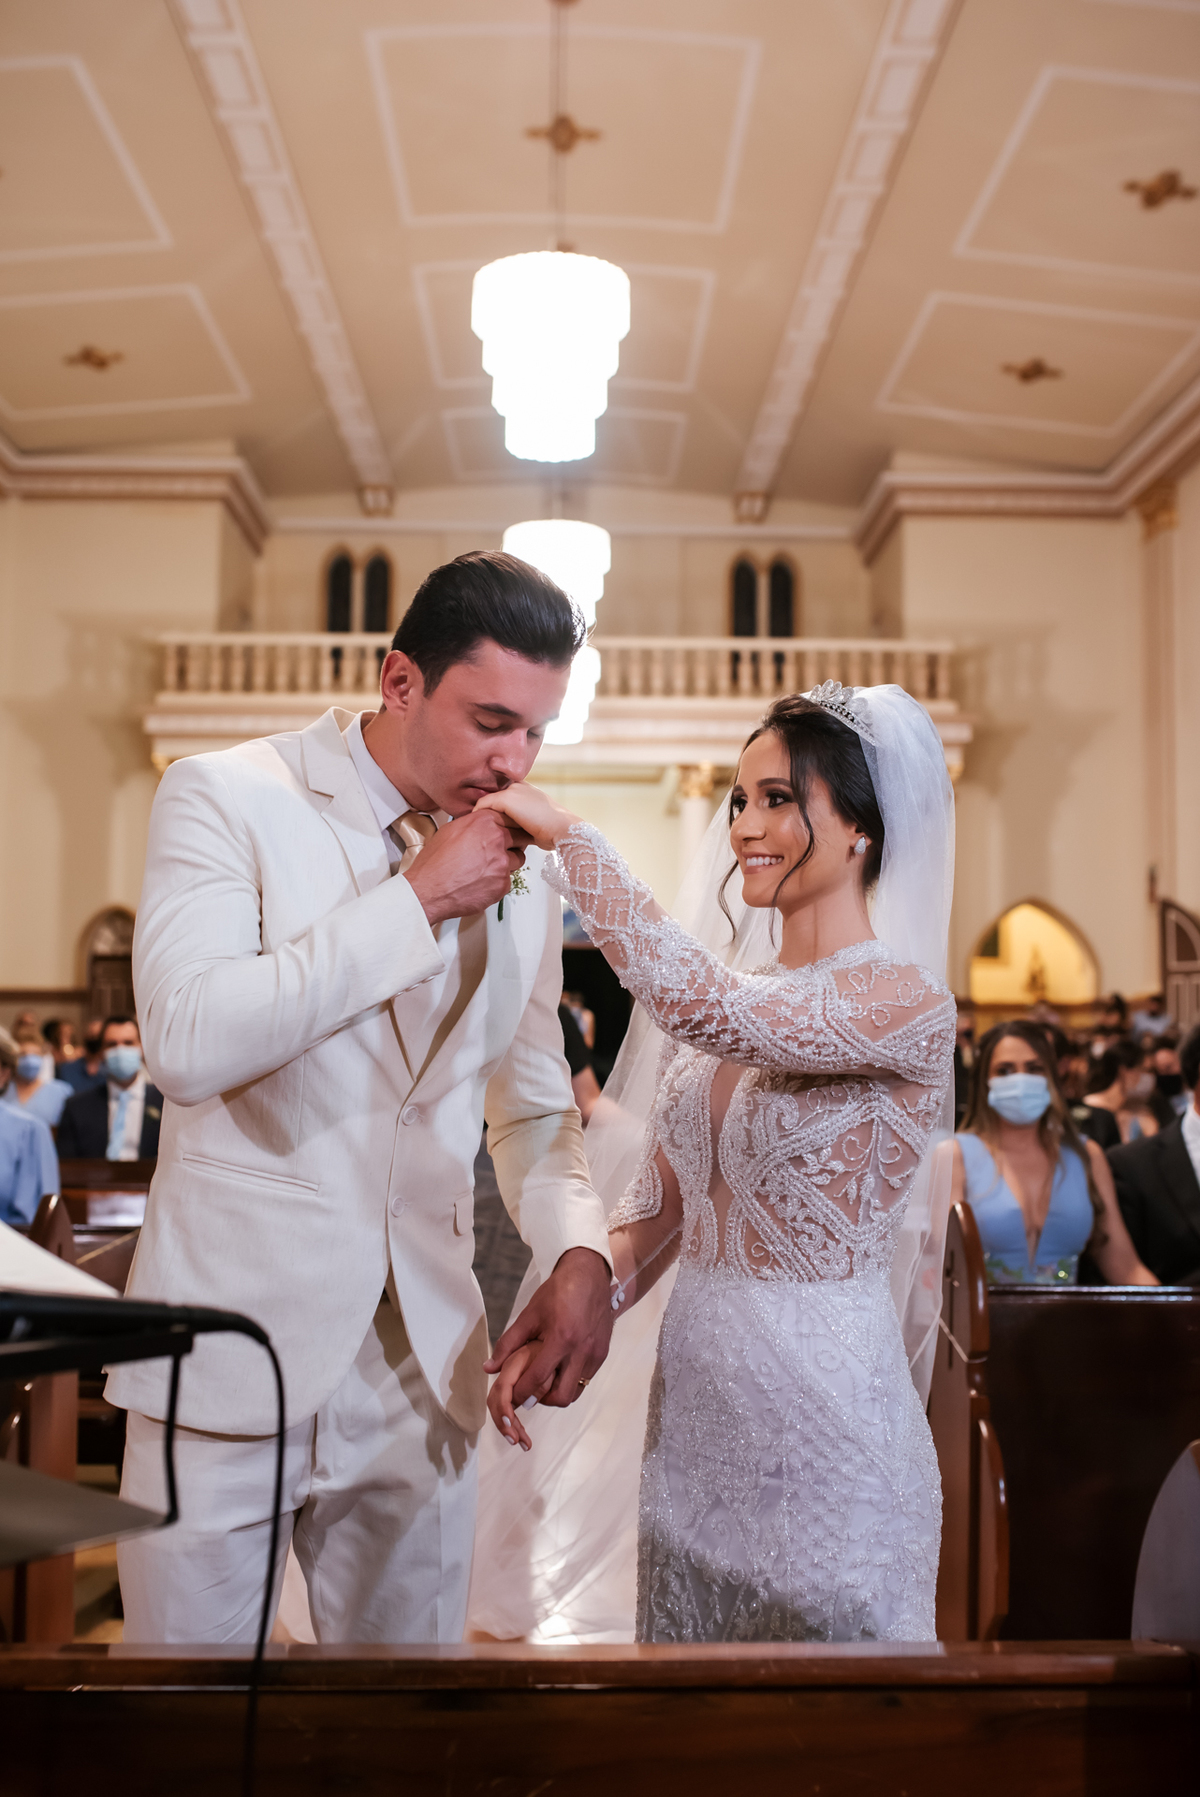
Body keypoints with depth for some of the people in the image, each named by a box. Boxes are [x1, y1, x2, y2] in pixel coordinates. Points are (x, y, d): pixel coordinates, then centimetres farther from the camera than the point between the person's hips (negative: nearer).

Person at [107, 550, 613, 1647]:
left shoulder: (522, 878, 7)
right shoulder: (227, 798, -7)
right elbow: (187, 1042, -22)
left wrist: (579, 1247, -4)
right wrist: (416, 900, -18)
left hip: (425, 1370, 4)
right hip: (230, 1358, -4)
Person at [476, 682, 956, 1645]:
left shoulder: (907, 1000, -15)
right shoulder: (726, 1006, 7)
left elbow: (700, 1004, -31)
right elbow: (658, 1210, 10)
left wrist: (567, 833, -23)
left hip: (822, 1423, -6)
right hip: (691, 1411, 7)